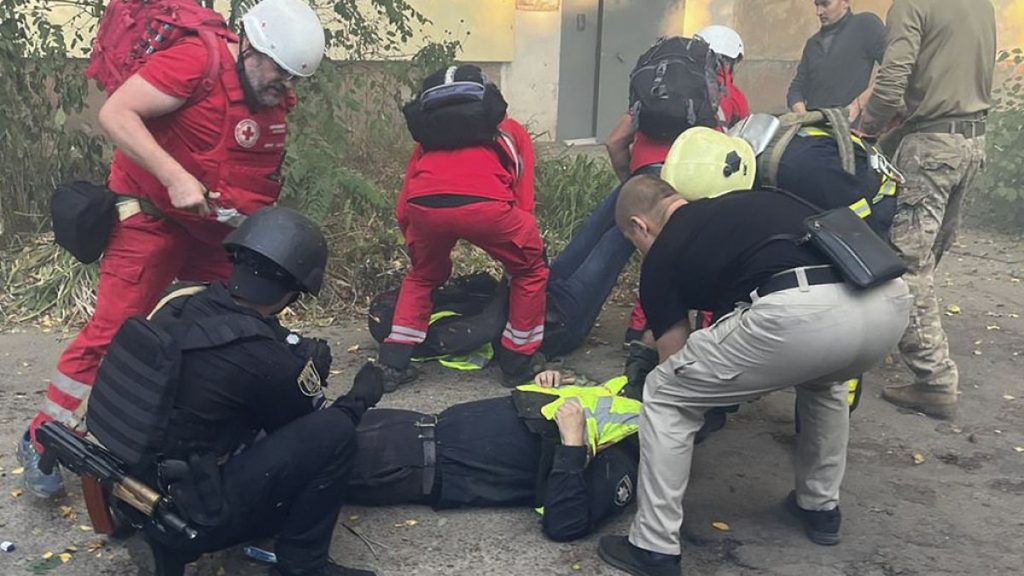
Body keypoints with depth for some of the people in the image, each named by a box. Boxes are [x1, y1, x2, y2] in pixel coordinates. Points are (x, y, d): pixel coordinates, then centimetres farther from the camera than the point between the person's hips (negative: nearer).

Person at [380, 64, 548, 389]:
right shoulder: (512, 131, 35)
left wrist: (419, 249, 46)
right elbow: (523, 205, 23)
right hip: (484, 202, -3)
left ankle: (392, 365, 28)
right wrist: (509, 247, 39)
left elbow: (402, 210, 31)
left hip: (424, 204, 3)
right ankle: (517, 364, 30)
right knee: (531, 271, 25)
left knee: (422, 276, 33)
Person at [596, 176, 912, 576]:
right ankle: (821, 508, 48)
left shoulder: (662, 256, 20)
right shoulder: (748, 201, 36)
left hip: (803, 312, -7)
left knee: (665, 397, 15)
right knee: (823, 379, 42)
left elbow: (678, 367, 27)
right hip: (888, 302, 7)